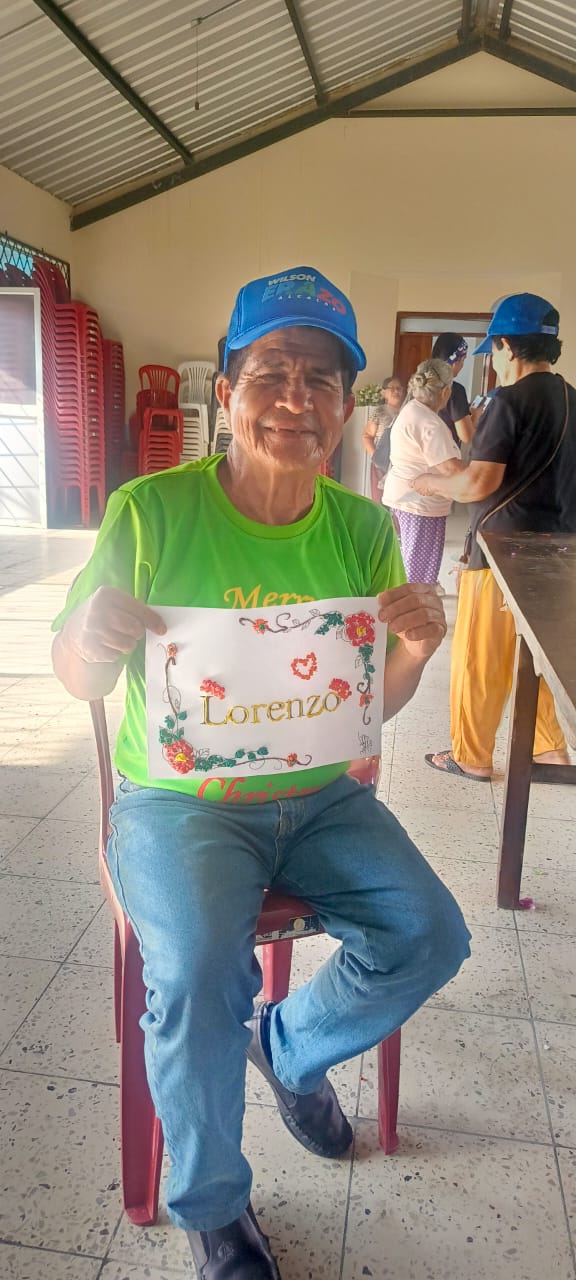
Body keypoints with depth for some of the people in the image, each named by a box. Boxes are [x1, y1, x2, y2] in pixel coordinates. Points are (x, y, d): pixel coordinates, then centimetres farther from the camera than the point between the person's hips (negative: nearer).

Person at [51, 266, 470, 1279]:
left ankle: (288, 1043, 24)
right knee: (197, 973, -25)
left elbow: (375, 703, 6)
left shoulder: (361, 527, -1)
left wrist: (414, 649, -16)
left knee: (429, 936, -10)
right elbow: (78, 680, -5)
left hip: (320, 796, 4)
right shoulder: (151, 511, -12)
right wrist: (94, 637, -29)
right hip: (179, 798, -3)